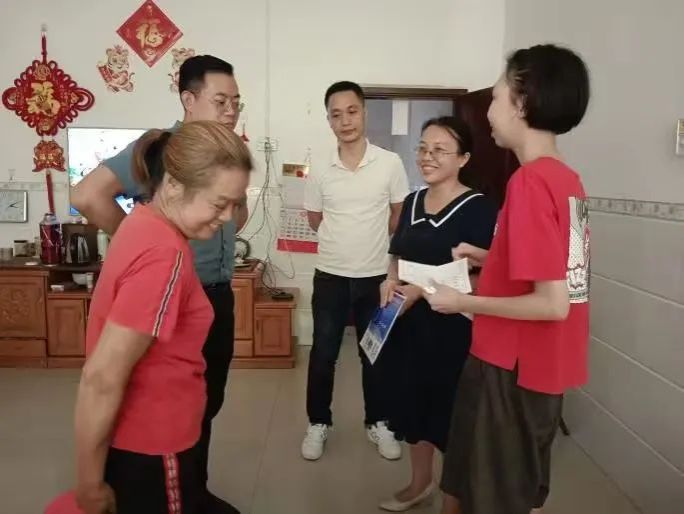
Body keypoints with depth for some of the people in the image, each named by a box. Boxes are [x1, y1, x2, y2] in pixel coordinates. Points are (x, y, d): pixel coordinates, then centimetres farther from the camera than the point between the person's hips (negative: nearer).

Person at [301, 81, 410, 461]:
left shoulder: (391, 163, -6)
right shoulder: (319, 170, -3)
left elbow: (399, 219, 4)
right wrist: (349, 240, 10)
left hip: (376, 276, 0)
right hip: (330, 277, 1)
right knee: (323, 355, 9)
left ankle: (378, 423, 29)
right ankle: (319, 423, 27)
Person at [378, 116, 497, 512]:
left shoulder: (478, 209, -14)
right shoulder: (412, 202, 8)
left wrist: (425, 289, -24)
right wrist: (391, 281, -3)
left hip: (453, 327, -6)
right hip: (410, 323, 7)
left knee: (452, 407, 6)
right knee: (414, 400, 17)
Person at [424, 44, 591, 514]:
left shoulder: (529, 181, -22)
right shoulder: (568, 179, 5)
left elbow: (551, 303, -25)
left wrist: (463, 303, -15)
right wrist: (486, 258, 10)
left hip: (511, 372, -9)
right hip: (541, 370, 9)